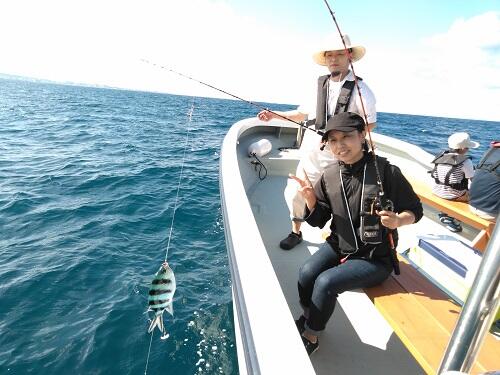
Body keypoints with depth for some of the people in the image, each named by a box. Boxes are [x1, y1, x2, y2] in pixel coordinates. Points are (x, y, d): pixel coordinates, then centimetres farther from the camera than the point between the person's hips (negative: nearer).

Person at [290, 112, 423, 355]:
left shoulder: (385, 171, -15)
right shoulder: (329, 175, -3)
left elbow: (415, 210, -4)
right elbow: (318, 221, 2)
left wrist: (397, 221, -26)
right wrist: (311, 201, -19)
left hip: (375, 257, -4)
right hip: (339, 245, 4)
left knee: (326, 282, -21)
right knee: (306, 273, -20)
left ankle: (310, 336, 8)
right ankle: (307, 317, 13)